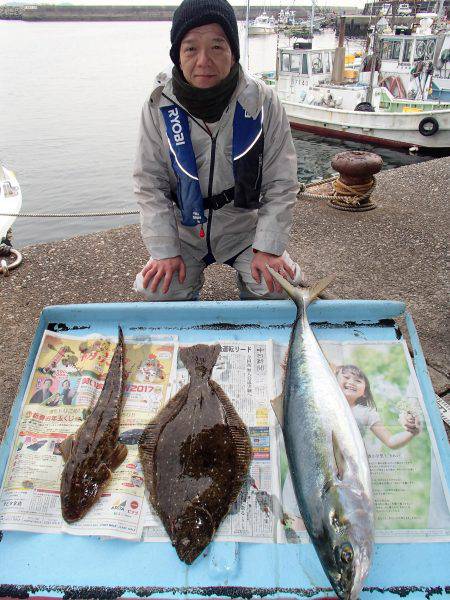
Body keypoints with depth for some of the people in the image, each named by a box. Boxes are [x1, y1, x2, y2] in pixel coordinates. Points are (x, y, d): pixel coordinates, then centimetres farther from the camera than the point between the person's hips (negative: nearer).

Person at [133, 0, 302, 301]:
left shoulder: (263, 101, -12)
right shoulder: (159, 105, -10)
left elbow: (281, 185, -8)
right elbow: (150, 184, -6)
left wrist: (267, 248, -16)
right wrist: (165, 252, -14)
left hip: (245, 228, 0)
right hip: (183, 230, 1)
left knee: (279, 288, -19)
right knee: (156, 292, -17)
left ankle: (248, 274, 17)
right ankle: (191, 278, 18)